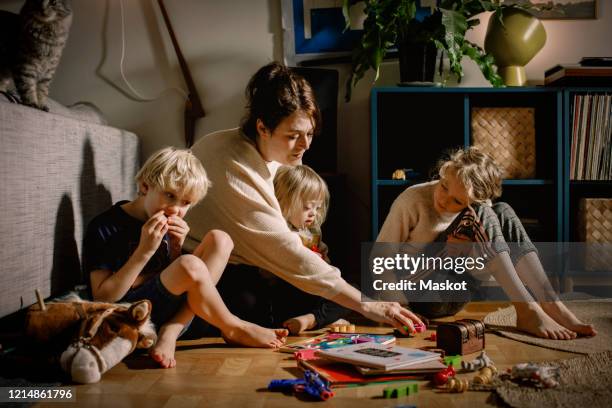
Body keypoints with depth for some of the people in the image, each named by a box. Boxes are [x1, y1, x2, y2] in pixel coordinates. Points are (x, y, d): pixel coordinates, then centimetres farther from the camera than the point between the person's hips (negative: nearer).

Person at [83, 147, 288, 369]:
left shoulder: (170, 224, 9)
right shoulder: (105, 227, -11)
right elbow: (103, 297, -14)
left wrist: (175, 247, -5)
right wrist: (145, 251, -21)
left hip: (170, 312, 7)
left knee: (219, 239, -5)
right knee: (189, 265, -31)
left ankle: (170, 332, -17)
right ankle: (233, 329, -4)